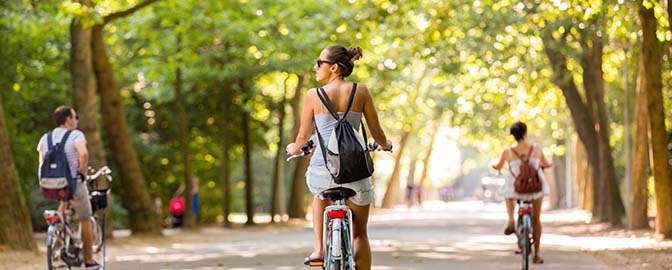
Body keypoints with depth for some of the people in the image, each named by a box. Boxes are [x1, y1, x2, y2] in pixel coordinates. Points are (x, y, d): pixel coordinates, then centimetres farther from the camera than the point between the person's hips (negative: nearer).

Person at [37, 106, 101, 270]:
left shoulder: (44, 138, 8)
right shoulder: (76, 135, -7)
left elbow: (42, 165, 7)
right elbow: (83, 153, -26)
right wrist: (83, 171, -10)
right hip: (73, 184, -4)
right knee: (85, 221, 13)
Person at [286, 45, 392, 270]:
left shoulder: (313, 95, -1)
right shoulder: (361, 91, 1)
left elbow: (303, 136, 10)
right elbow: (377, 133, 7)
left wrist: (294, 149, 33)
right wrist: (385, 145, 30)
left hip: (322, 171, 0)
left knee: (320, 192, 38)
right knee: (360, 234, 19)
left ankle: (318, 249, 25)